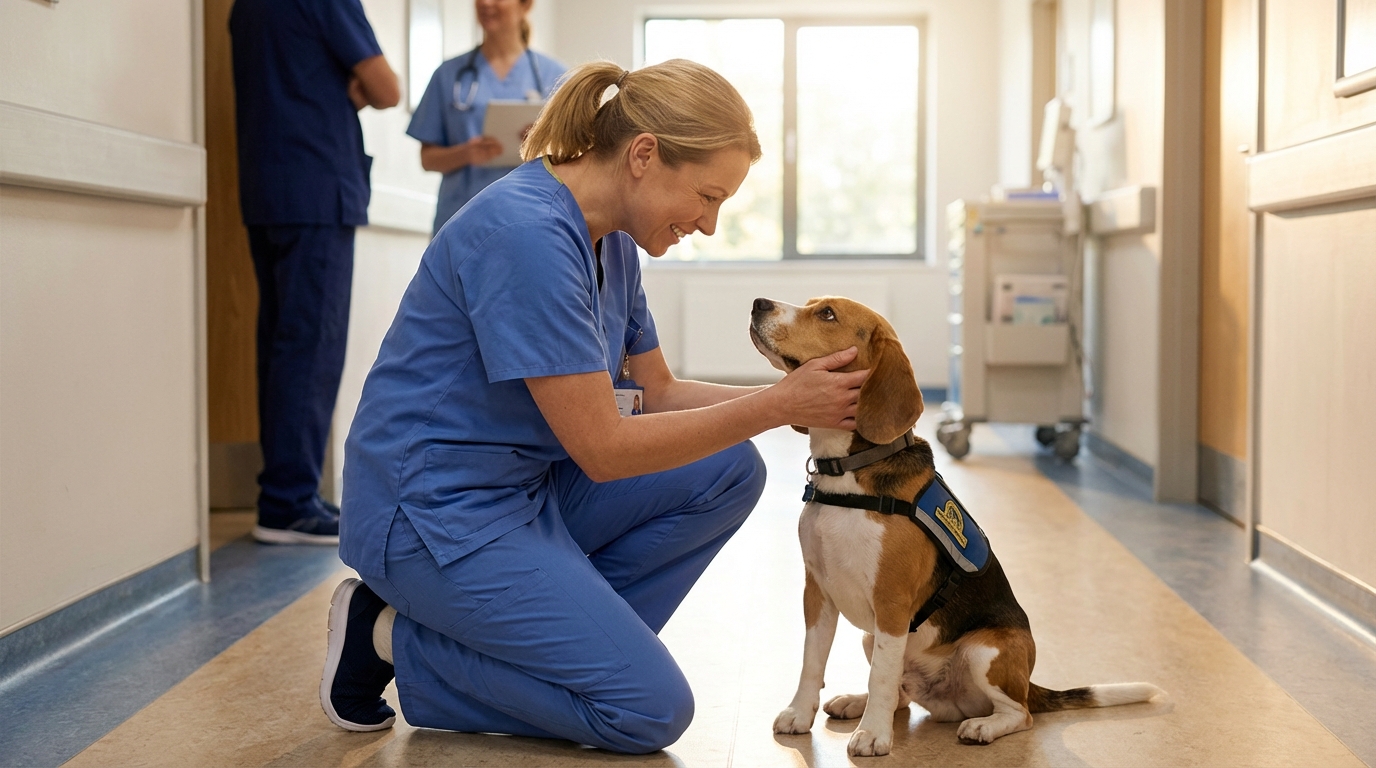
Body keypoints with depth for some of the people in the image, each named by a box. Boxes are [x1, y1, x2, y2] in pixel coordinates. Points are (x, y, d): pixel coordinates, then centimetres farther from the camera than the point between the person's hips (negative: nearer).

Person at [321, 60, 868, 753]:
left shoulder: (612, 241, 5)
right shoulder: (528, 233, -25)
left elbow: (659, 393, 14)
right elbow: (603, 448, -24)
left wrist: (803, 401, 1)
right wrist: (779, 404, -19)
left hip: (529, 487, 9)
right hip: (435, 510, -9)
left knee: (728, 471, -1)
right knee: (651, 709, -12)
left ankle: (571, 641, 2)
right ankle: (395, 639, 0)